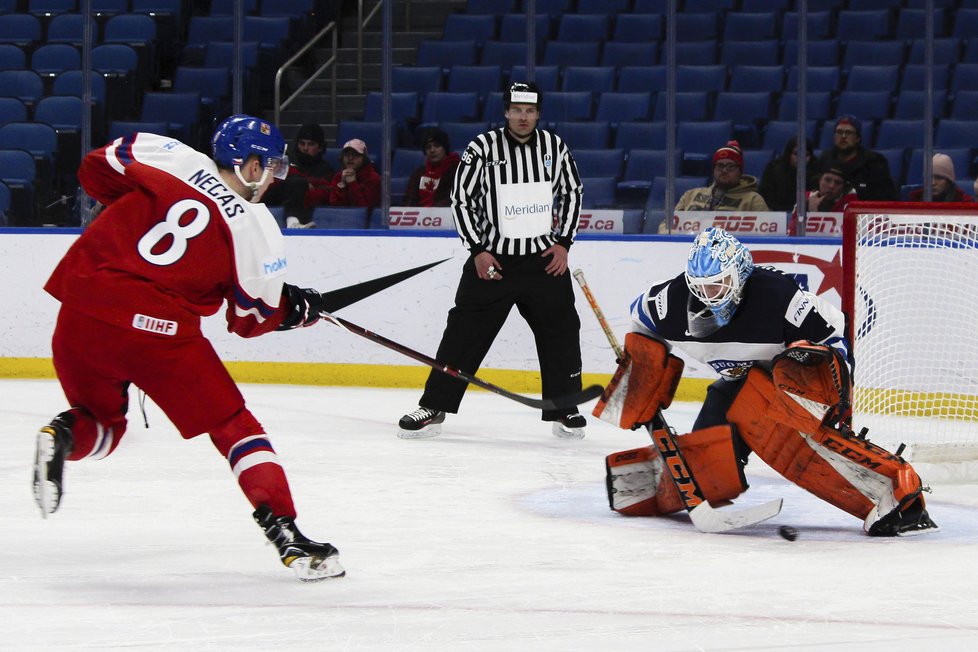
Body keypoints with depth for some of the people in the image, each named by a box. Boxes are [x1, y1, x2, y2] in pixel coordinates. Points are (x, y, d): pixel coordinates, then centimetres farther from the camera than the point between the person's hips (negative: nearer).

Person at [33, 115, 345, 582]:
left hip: (82, 311, 4)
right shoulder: (258, 231, 3)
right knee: (232, 425, 9)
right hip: (158, 329, -4)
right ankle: (283, 530, -2)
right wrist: (296, 308, 28)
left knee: (102, 422, 26)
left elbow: (96, 168, 13)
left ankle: (64, 437, -8)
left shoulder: (168, 157, 8)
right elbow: (251, 319, 8)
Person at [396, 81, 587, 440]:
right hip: (492, 258, -2)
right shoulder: (483, 148, -8)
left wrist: (563, 242, 3)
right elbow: (461, 200, -3)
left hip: (544, 258, 3)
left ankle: (564, 410, 15)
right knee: (464, 333, -3)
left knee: (561, 331, 2)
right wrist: (478, 250, -8)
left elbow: (571, 193, 12)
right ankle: (433, 408, 3)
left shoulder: (554, 147, 2)